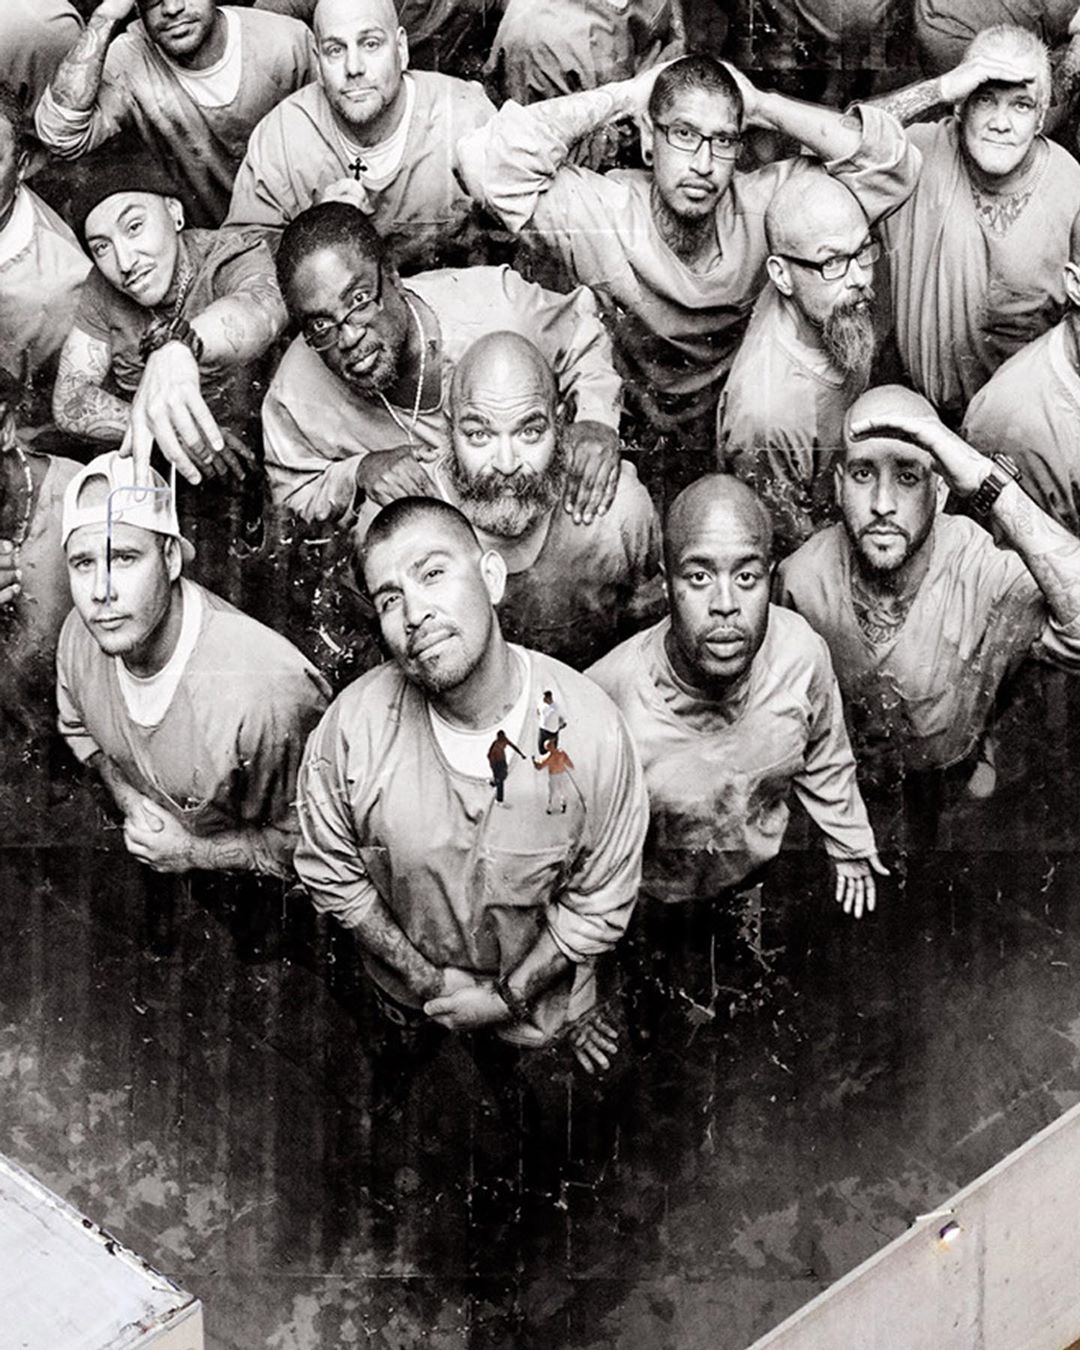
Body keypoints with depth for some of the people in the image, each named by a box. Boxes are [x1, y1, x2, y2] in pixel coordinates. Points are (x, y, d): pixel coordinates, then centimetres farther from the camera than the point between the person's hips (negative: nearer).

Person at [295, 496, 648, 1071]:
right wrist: (428, 979, -14)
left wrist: (509, 997, -16)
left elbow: (599, 903, -18)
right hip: (408, 985, 1)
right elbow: (331, 875, -14)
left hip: (536, 981, -1)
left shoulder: (592, 729, -32)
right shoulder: (351, 726, -29)